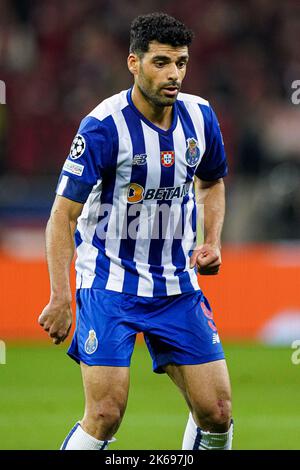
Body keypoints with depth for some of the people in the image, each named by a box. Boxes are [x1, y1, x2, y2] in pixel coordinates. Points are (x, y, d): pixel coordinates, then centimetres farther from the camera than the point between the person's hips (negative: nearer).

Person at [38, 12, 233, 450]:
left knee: (216, 414, -1)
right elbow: (63, 215, -14)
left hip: (179, 285, 5)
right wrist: (61, 297, -22)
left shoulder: (200, 116, 0)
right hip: (110, 284, -5)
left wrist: (212, 241, 4)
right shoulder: (103, 127, -17)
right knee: (105, 417, -14)